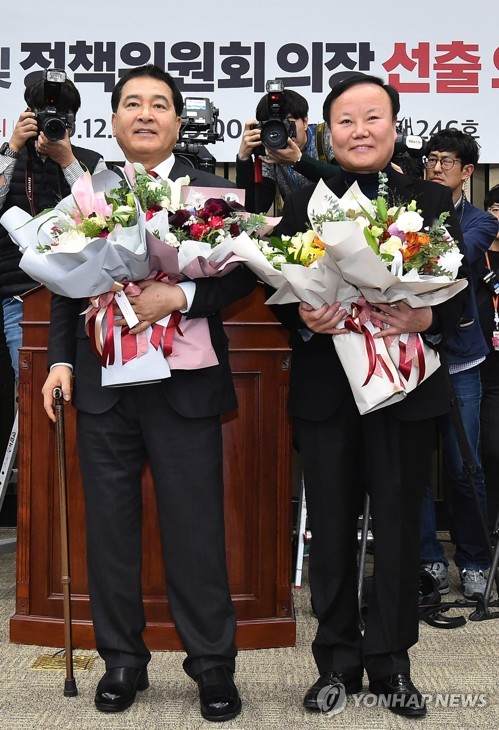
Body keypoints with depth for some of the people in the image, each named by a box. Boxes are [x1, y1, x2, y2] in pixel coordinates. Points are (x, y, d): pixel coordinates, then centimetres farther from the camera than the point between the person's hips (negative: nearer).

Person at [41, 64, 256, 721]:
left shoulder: (211, 191, 2)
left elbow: (242, 273, -5)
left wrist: (181, 295, -20)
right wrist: (60, 360, 3)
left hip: (183, 387, -3)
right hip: (103, 385, 3)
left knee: (196, 530, 3)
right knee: (110, 528, 10)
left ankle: (212, 665, 17)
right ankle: (122, 660, 25)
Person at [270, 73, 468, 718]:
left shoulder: (433, 201, 5)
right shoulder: (302, 204, 5)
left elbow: (462, 290, 2)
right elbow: (280, 293, 3)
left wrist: (427, 317, -19)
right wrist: (304, 319, -18)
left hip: (404, 386, 0)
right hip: (325, 389, 1)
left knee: (398, 529, 8)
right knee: (331, 531, 9)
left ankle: (391, 663, 24)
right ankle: (337, 660, 25)